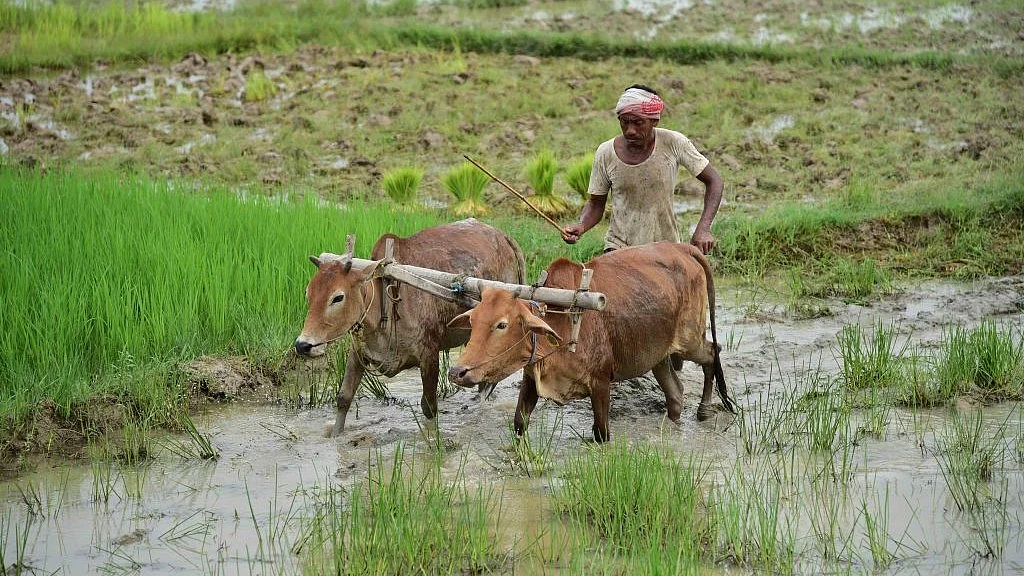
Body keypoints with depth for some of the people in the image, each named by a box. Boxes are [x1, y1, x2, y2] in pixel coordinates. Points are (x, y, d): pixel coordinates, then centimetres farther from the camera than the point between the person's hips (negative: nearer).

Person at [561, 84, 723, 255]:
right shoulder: (605, 154, -7)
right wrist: (581, 226, -17)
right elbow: (596, 204, 5)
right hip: (618, 246, 0)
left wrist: (703, 228, -16)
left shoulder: (673, 143, -11)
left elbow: (713, 181, -4)